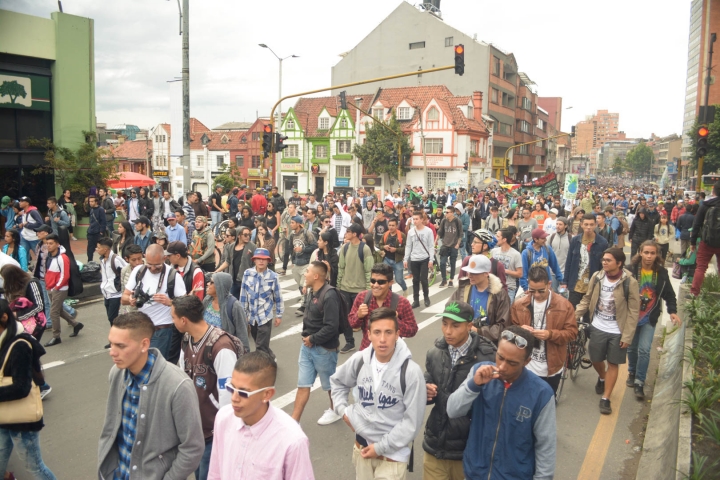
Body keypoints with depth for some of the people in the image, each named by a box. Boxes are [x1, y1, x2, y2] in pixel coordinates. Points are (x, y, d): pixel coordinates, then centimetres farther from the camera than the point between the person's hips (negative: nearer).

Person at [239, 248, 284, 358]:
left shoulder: (273, 276, -11)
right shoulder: (247, 273, -5)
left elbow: (278, 297, -2)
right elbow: (243, 295, 1)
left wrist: (279, 315, 1)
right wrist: (242, 313, 4)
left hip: (265, 316, -4)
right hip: (252, 315, 4)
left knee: (261, 346, -4)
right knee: (260, 343, 21)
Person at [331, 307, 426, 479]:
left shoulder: (411, 371, -21)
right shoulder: (359, 360, -8)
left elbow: (412, 421, -16)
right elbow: (337, 382, 13)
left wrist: (381, 447, -13)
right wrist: (343, 410, 2)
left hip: (393, 453, -4)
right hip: (362, 445, 4)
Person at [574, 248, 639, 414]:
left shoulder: (630, 282, -15)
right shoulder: (597, 277, -6)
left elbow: (633, 311, -11)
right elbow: (587, 299, 6)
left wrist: (627, 336, -13)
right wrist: (574, 314, -9)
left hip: (617, 332, -3)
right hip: (598, 328, 3)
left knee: (613, 364, 7)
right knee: (595, 359, 16)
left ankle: (605, 398, 18)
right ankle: (602, 378, 49)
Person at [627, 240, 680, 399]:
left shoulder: (662, 273, -5)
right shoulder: (631, 270, -14)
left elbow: (669, 294, 3)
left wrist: (672, 311, -9)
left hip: (649, 319, 0)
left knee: (644, 350, -7)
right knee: (632, 348, 15)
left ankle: (639, 383, 4)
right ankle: (632, 372, 39)